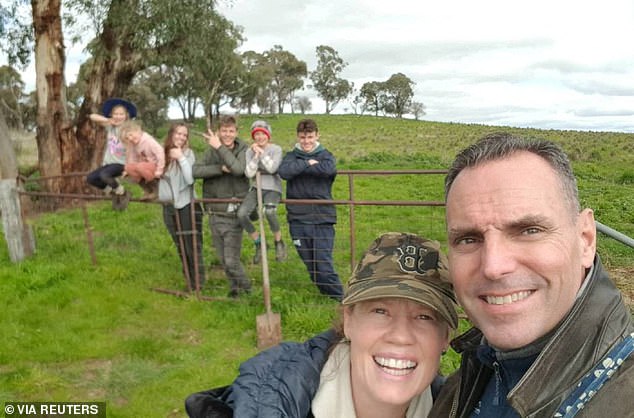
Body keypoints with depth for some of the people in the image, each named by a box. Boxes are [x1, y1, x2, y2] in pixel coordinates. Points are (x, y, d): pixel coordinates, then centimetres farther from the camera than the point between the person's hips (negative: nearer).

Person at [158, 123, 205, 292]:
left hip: (187, 206, -5)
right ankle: (189, 282, 25)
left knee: (193, 248, -2)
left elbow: (190, 179, -22)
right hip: (169, 207, 5)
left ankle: (198, 285, 6)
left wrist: (181, 158, -23)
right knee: (181, 249, 14)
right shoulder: (163, 154, 2)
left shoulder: (188, 153, -9)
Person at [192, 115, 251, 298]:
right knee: (223, 259, 13)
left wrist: (219, 147, -20)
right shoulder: (211, 151, 3)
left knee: (232, 260, -7)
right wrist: (221, 168, -21)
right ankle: (235, 286, 36)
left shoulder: (243, 150, -4)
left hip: (234, 214, -3)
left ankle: (245, 288, 17)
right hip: (215, 214, 3)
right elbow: (195, 171, -12)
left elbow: (238, 169, -24)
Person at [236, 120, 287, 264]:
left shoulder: (276, 149, -2)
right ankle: (258, 243, 1)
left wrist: (261, 152, -11)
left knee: (269, 212, -35)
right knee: (241, 213, -22)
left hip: (272, 188, -3)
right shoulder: (250, 151, 5)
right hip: (256, 188, 4)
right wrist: (256, 155, -11)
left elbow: (272, 168, -19)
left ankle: (279, 242, -9)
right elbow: (249, 173, -7)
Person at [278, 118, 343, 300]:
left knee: (324, 264, -7)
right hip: (298, 219, 2)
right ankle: (328, 296, 23)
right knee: (310, 265, 9)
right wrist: (308, 164, -14)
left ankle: (340, 299, 4)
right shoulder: (292, 156, 8)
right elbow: (284, 171, -14)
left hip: (323, 219, -2)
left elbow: (329, 169, -20)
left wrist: (299, 168, -11)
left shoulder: (325, 155, 5)